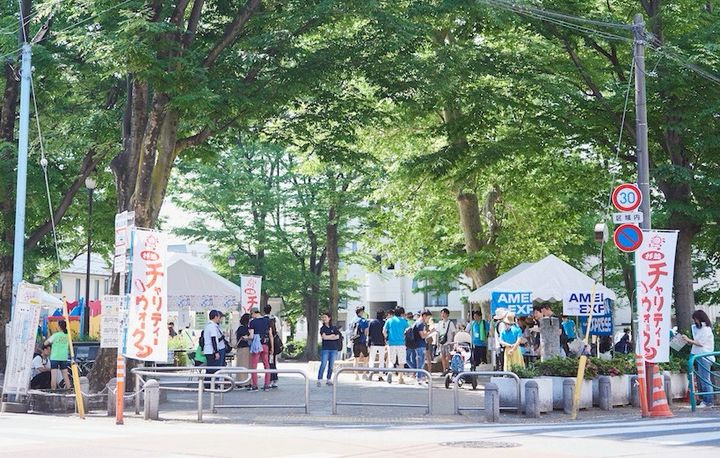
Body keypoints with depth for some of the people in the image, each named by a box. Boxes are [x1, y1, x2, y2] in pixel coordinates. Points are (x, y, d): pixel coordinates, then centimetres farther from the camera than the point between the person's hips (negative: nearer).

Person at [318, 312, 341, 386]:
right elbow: (324, 337, -9)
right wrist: (332, 335, -1)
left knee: (331, 365, 5)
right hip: (325, 349, -2)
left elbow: (337, 336, -2)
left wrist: (328, 337, -7)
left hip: (334, 349, 2)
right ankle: (319, 380, -9)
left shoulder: (334, 328, 9)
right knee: (323, 365, -10)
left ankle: (329, 380, 13)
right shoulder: (322, 328, 4)